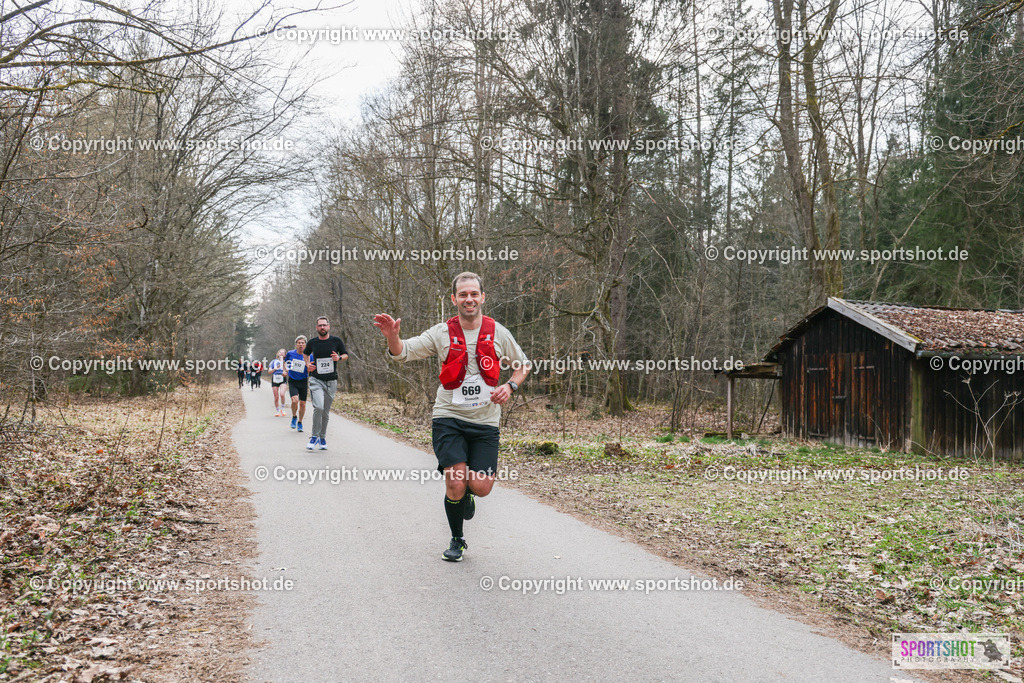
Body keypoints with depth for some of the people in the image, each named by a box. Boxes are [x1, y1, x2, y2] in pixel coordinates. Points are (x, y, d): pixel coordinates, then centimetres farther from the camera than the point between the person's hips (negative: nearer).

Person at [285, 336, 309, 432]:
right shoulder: (290, 353, -3)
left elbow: (310, 372, -2)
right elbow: (285, 362, 19)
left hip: (303, 381, 1)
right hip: (292, 381, -1)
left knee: (302, 403, 2)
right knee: (295, 400, -21)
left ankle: (300, 423, 23)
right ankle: (294, 417, 8)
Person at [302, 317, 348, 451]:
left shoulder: (336, 341, 2)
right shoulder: (312, 343, 3)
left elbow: (346, 355, 14)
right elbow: (305, 353, 24)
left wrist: (339, 357, -8)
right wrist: (307, 364, 5)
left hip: (331, 381, 1)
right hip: (316, 380, -1)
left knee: (326, 412, 8)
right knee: (318, 407, -21)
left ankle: (322, 437, 25)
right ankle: (314, 436, -7)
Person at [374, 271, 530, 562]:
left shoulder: (498, 333, 3)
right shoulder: (442, 333, -1)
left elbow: (522, 365, 16)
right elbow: (404, 352, -10)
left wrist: (509, 386, -5)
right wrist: (392, 336, -33)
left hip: (485, 421, 1)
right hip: (449, 417, -1)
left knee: (481, 487, -9)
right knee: (455, 482, -13)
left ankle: (467, 494, 31)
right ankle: (456, 540, 14)